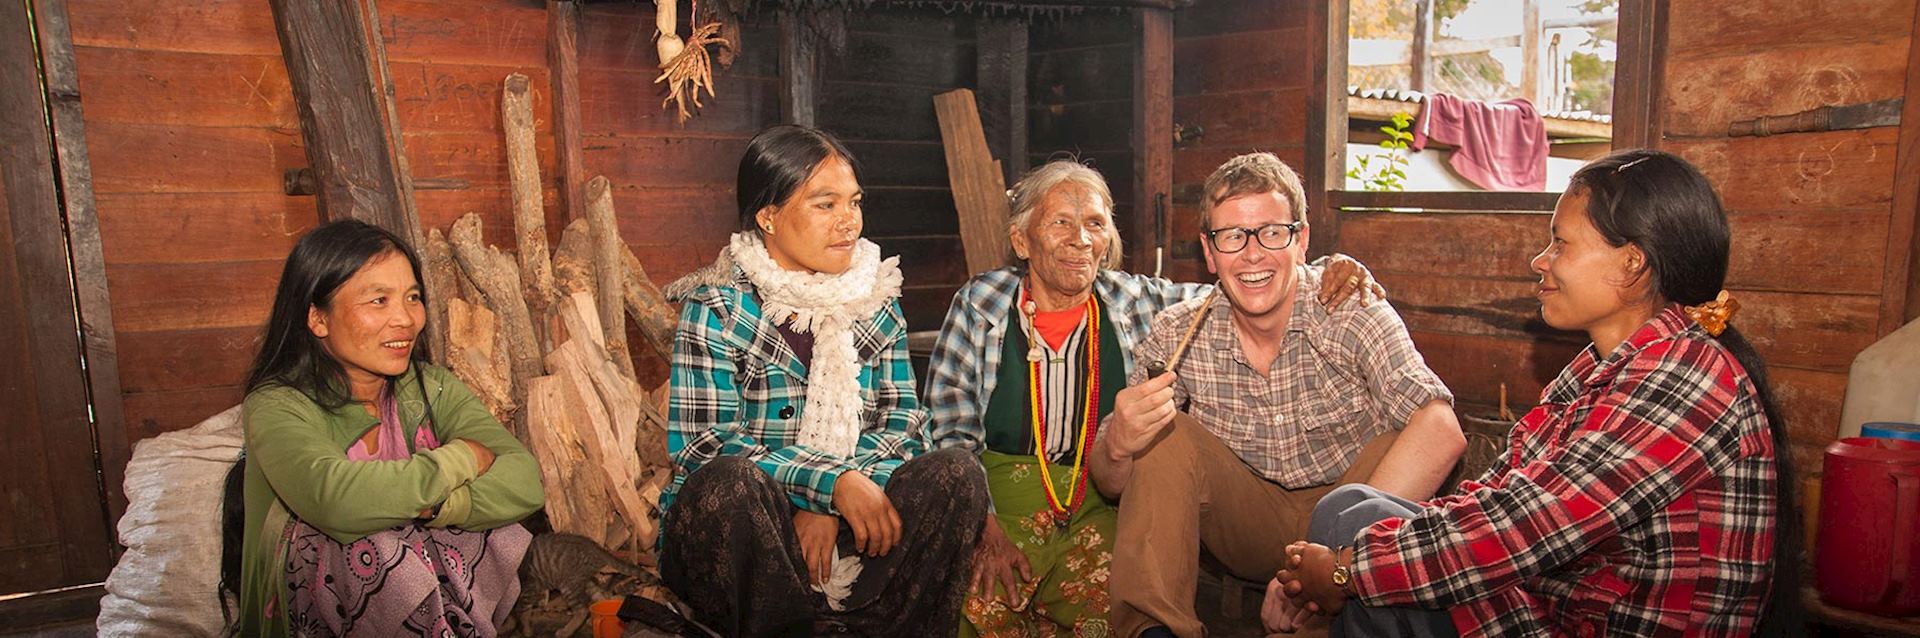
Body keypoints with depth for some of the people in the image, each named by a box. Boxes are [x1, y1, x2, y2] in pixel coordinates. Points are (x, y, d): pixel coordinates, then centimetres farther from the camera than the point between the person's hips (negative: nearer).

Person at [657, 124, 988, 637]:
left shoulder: (876, 300, 9)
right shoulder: (716, 309, -4)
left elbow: (903, 420, 1)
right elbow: (704, 444, -13)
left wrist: (830, 509, -15)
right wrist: (832, 483, -23)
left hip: (847, 537, 3)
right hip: (748, 527, -3)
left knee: (956, 472, -21)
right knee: (727, 479, -35)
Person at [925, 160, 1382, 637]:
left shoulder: (1137, 302, 6)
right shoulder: (980, 305, 3)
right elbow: (953, 431, 0)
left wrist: (1331, 272, -8)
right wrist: (983, 527, -14)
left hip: (1096, 508, 2)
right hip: (1000, 500, -1)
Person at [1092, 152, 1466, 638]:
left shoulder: (1350, 310, -17)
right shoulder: (1177, 334, -10)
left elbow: (1442, 432, -32)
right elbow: (1111, 484, -9)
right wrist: (1118, 446, -35)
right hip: (1248, 523, 2)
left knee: (1399, 445, -28)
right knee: (1165, 434, -20)